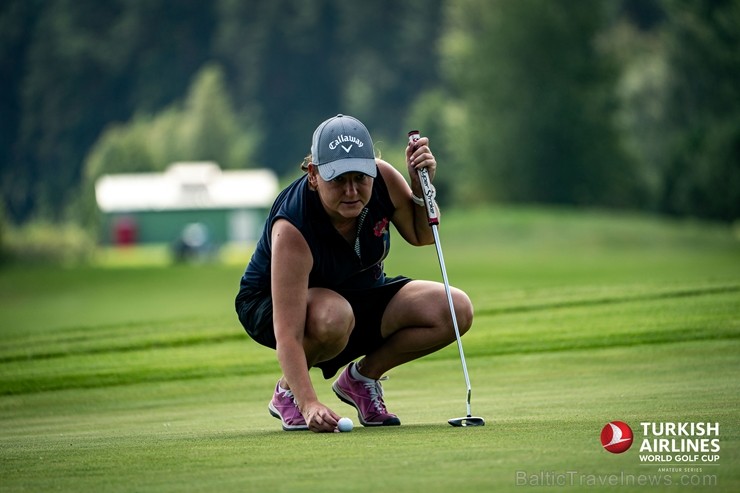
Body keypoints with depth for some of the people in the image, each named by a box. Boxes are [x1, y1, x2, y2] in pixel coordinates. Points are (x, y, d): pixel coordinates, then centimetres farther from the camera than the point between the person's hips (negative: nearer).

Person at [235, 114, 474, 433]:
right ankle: (288, 391, -11)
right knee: (334, 316, -42)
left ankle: (363, 376, 5)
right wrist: (309, 403, -54)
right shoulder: (291, 230, -37)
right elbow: (287, 333, -41)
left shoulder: (383, 179, -21)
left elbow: (421, 236, 0)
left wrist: (421, 185, -20)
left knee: (457, 311, -15)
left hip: (362, 294, 6)